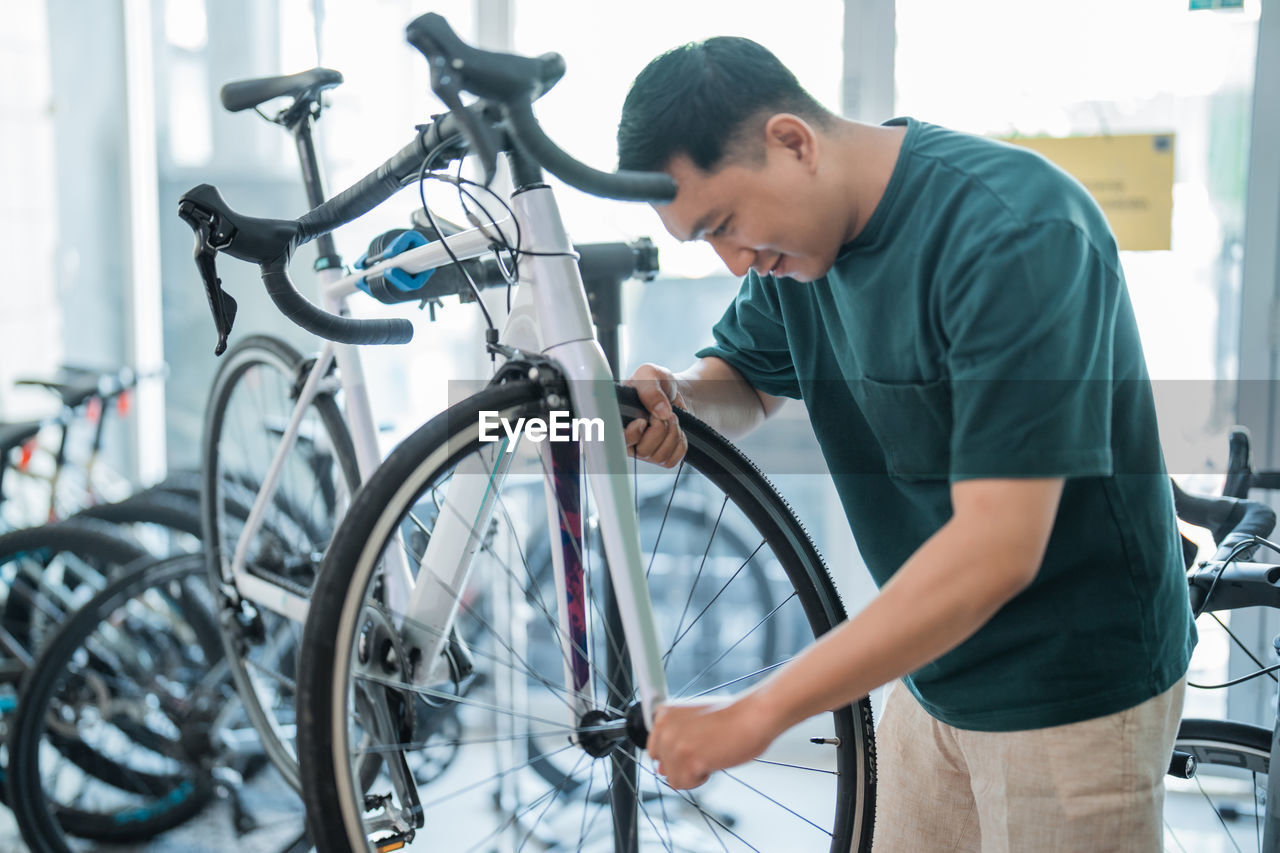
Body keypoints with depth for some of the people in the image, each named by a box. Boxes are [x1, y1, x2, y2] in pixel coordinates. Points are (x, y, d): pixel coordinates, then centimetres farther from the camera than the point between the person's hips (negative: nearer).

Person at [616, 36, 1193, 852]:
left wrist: (759, 712, -29)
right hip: (936, 670, 7)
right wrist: (677, 393, -10)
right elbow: (747, 383, 15)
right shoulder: (802, 234, -2)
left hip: (1073, 687, -7)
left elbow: (996, 551, -32)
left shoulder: (1015, 233, -27)